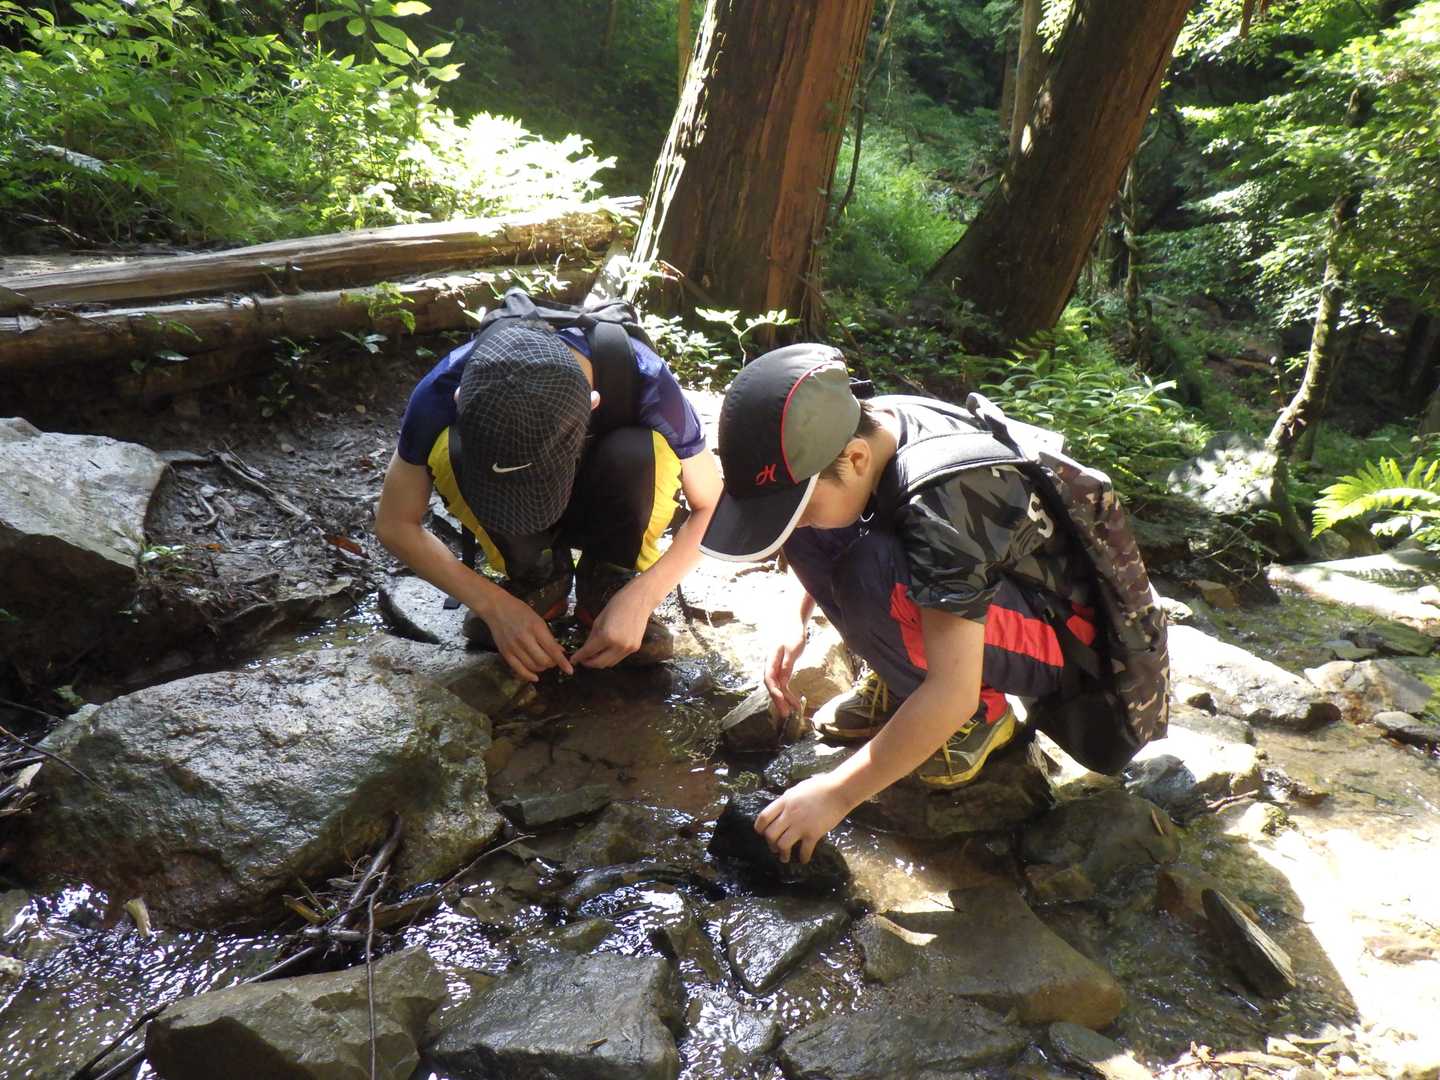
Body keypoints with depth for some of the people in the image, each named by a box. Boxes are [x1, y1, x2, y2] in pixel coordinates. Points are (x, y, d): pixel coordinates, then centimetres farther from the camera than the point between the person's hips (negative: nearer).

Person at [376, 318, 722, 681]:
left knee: (640, 454, -33)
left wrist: (641, 597, -32)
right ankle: (538, 581, -4)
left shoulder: (645, 384, -34)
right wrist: (495, 605, -26)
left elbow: (711, 505, -20)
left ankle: (607, 586, -7)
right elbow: (395, 524, -17)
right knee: (450, 455, -29)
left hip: (614, 511, -1)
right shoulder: (442, 392, -30)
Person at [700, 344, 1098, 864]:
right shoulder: (859, 427, -14)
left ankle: (981, 717, -8)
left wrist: (838, 792, -31)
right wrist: (796, 619, -5)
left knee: (875, 580, -36)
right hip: (964, 589, 7)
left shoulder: (945, 498, -37)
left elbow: (952, 691, -37)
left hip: (1056, 634, -7)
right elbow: (817, 530, 9)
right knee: (806, 528, -10)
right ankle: (899, 687, 3)